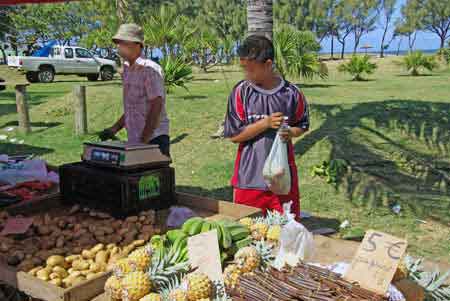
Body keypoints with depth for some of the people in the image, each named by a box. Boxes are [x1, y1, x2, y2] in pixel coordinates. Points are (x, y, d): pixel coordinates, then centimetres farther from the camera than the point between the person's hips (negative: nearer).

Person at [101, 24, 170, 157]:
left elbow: (156, 107, -19)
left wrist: (144, 141, -21)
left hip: (154, 139, -8)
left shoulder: (149, 69, -13)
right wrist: (114, 129, 11)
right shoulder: (127, 70, 14)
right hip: (134, 141, 8)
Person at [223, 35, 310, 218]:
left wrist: (290, 132, -11)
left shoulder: (291, 93, -3)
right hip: (249, 178, 0)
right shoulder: (241, 92, -5)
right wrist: (265, 123, -17)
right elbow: (233, 135, -6)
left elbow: (302, 125, 12)